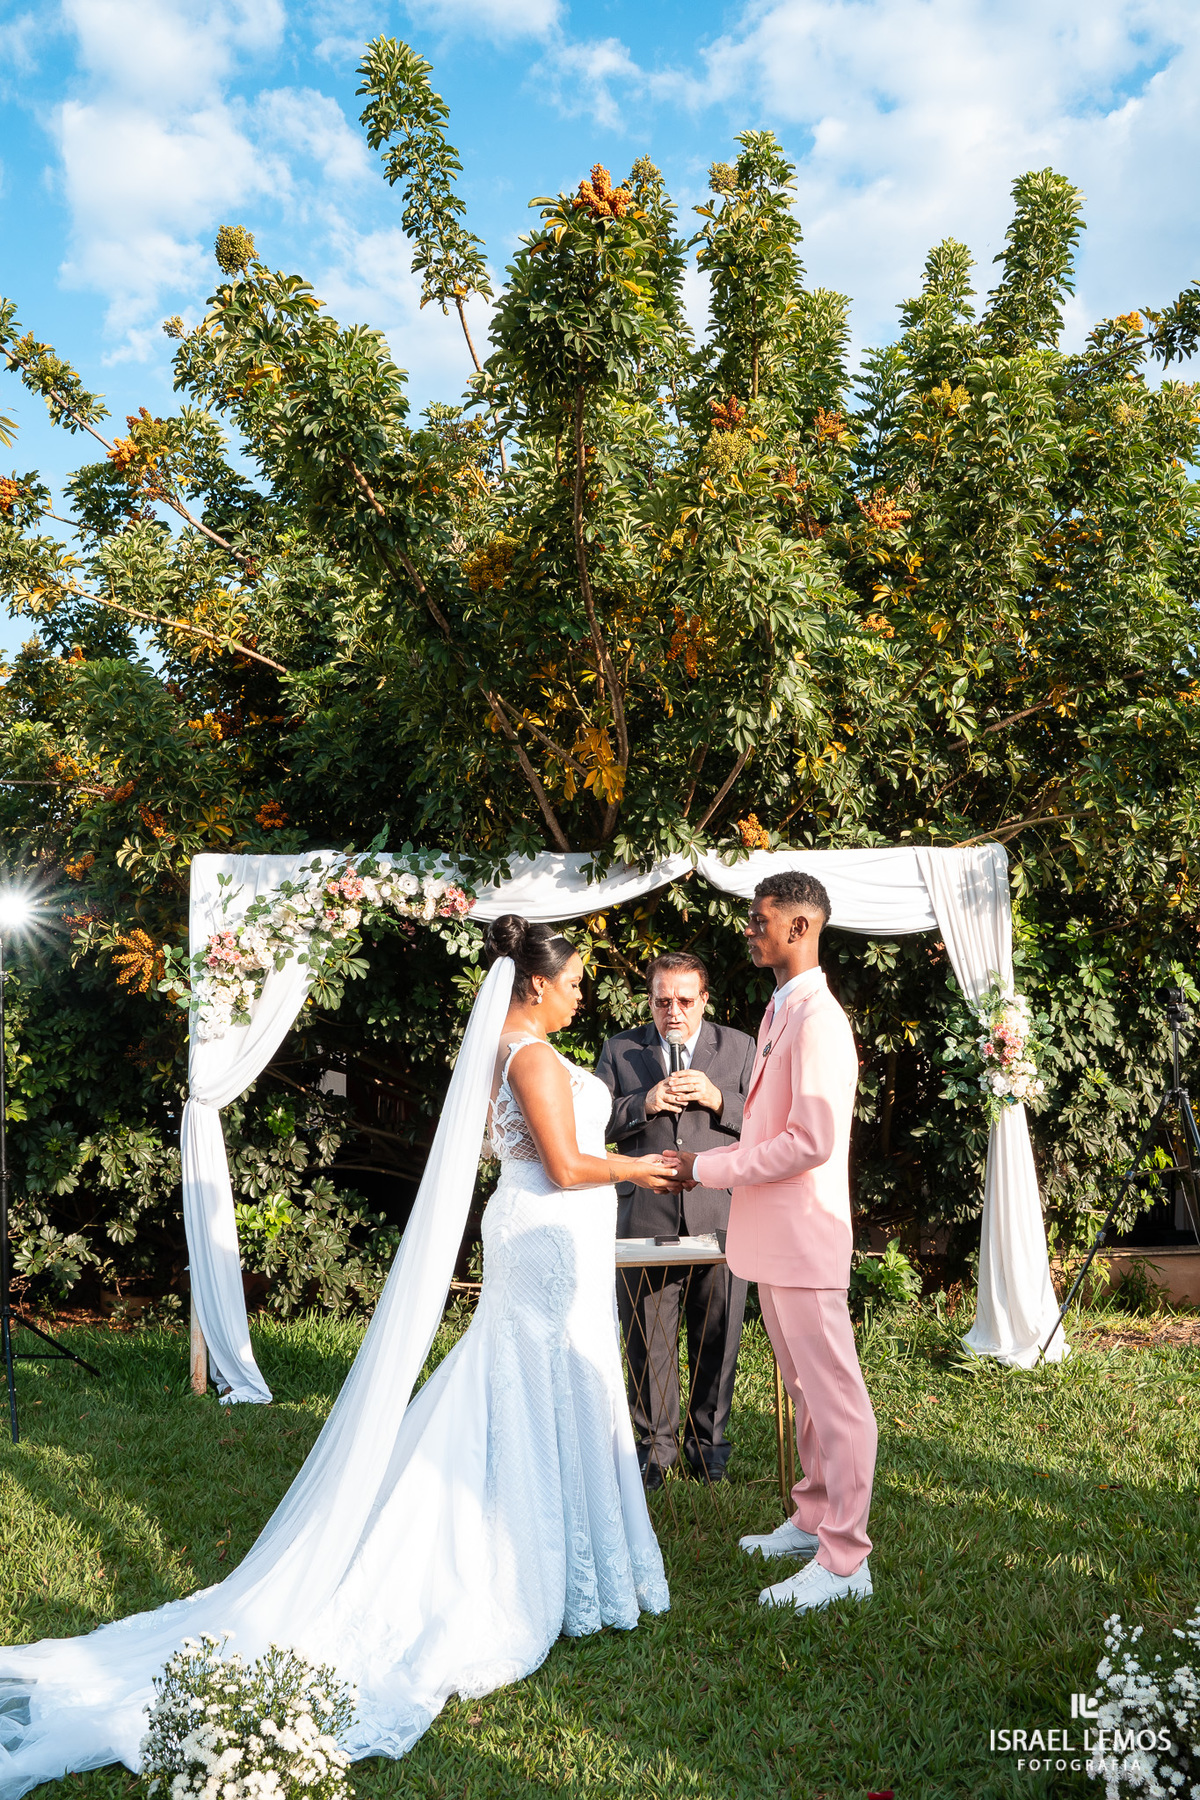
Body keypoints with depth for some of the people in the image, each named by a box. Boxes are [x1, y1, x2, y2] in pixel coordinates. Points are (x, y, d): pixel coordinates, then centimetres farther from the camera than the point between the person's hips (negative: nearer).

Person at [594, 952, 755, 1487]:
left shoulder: (739, 1048, 10)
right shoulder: (619, 1049, 9)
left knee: (717, 1337, 7)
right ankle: (655, 1443, 21)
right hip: (644, 1216, 0)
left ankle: (708, 1443, 24)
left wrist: (717, 1098, -12)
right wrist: (643, 1104, -12)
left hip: (718, 1215, 0)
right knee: (648, 1339, 5)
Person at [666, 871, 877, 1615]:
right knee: (805, 1388, 20)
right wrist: (709, 1164, 10)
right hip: (772, 1235, 10)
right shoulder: (780, 1012, 13)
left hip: (805, 1236, -10)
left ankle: (845, 1561, 9)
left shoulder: (818, 1019, -18)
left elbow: (810, 1141, -25)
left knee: (835, 1396, 0)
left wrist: (706, 1167, -18)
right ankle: (815, 1519, 34)